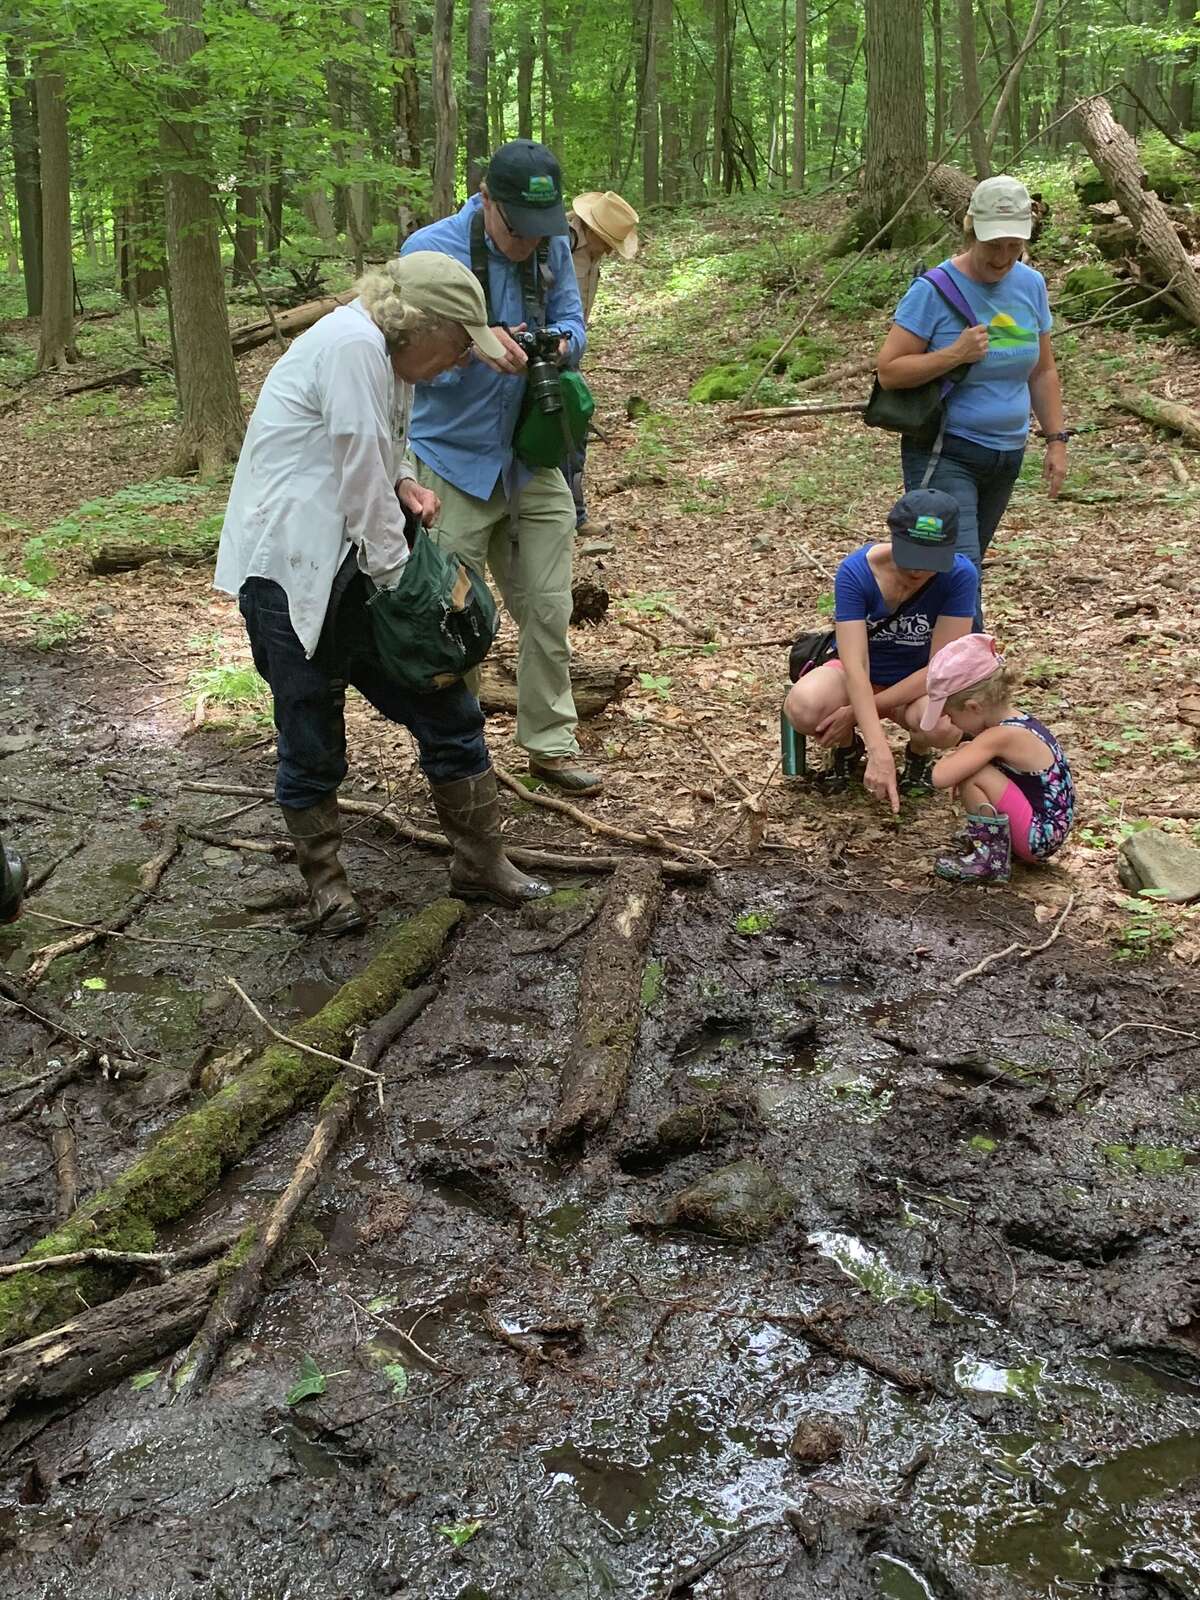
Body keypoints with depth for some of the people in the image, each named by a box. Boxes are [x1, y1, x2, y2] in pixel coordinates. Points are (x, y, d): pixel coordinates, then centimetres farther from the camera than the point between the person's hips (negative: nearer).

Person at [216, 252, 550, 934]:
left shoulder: (388, 356, 13)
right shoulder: (353, 345, -18)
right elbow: (359, 476, -18)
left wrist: (403, 484, 2)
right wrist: (397, 574, -10)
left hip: (353, 565, 9)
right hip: (290, 568, -9)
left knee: (448, 710, 8)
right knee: (312, 743, 4)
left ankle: (481, 861, 19)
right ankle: (324, 880, 23)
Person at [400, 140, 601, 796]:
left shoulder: (554, 248, 1)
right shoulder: (430, 249, -13)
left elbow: (573, 323, 5)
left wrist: (559, 341, -20)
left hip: (533, 460, 5)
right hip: (454, 462, -4)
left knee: (547, 610, 10)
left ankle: (550, 743, 24)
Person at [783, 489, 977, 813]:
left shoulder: (960, 576, -25)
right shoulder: (855, 572, -26)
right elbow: (855, 665, -34)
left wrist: (857, 712, -29)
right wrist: (879, 752, -47)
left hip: (919, 683, 0)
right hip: (859, 677, 1)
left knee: (942, 725, -37)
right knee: (802, 708, -34)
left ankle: (919, 755, 3)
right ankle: (848, 746, 4)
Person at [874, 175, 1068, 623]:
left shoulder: (1031, 285, 6)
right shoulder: (934, 289, -12)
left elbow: (1043, 371, 15)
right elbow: (888, 371, -12)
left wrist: (1056, 439, 11)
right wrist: (954, 355, -23)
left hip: (1006, 456, 7)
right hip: (944, 455, -6)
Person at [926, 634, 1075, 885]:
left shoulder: (1001, 736, -24)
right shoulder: (1017, 720, 3)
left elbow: (941, 777, -29)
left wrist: (954, 757, -8)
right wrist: (966, 753, 3)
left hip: (1039, 837, -9)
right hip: (1048, 828, 9)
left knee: (972, 776, -20)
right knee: (969, 768, 11)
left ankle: (991, 860, -9)